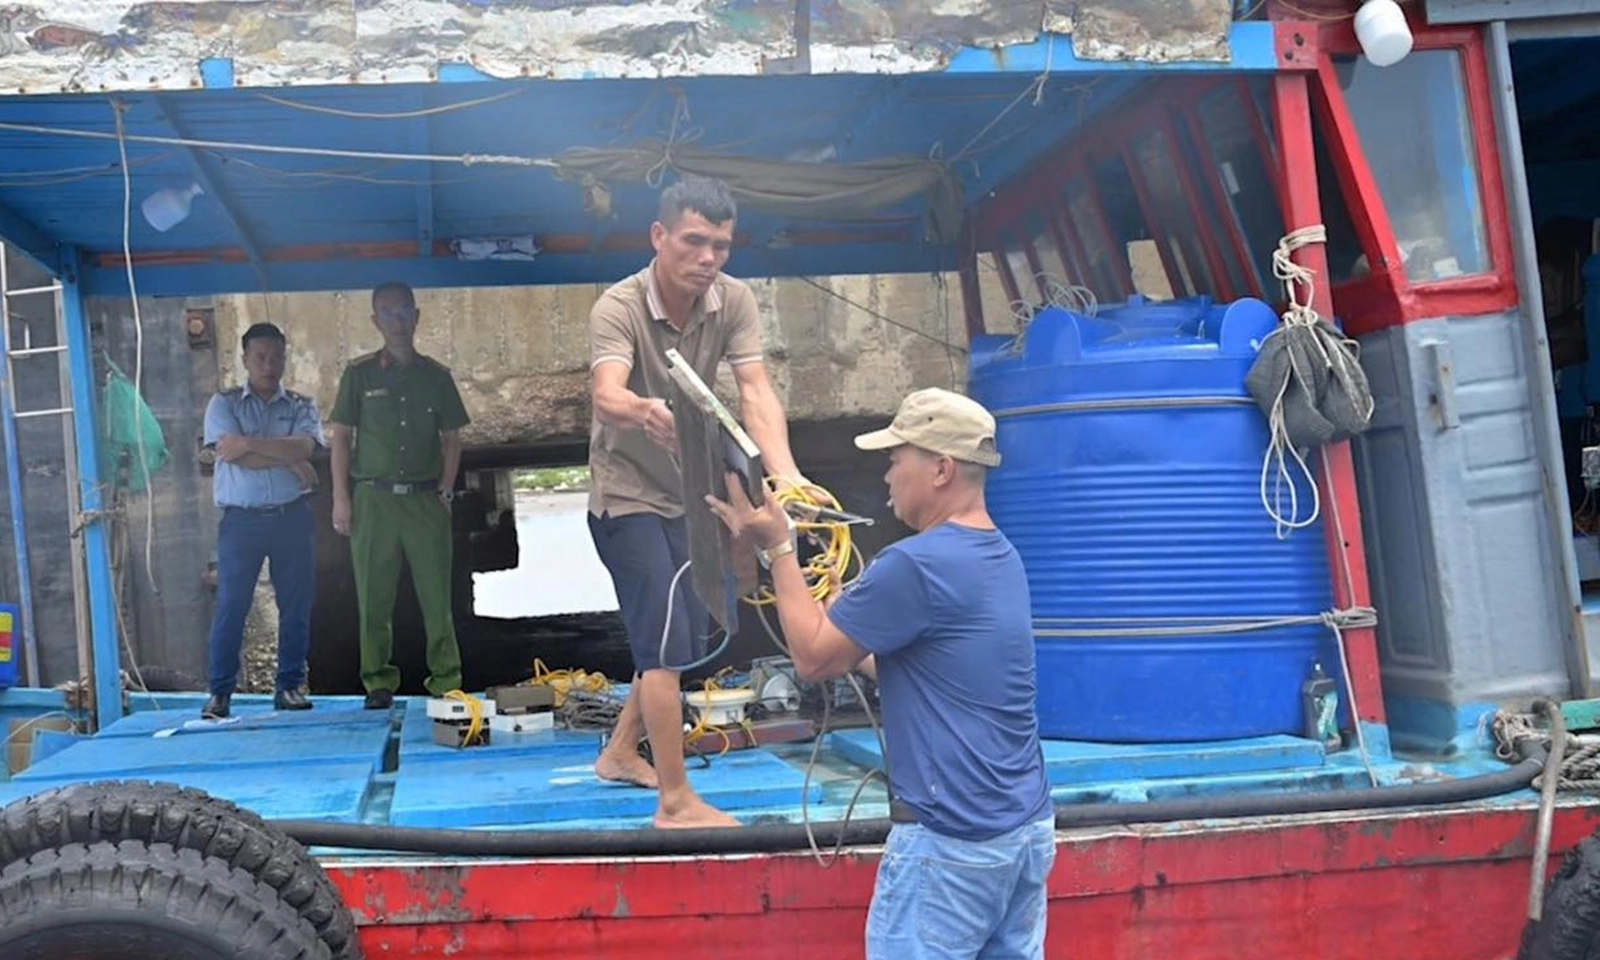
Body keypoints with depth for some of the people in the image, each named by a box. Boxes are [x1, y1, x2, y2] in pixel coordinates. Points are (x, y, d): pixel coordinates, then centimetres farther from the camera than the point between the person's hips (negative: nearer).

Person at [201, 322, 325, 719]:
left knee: (296, 605, 4)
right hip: (242, 519, -2)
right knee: (231, 606, -2)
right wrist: (289, 459, -10)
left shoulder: (302, 406, 9)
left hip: (293, 518, 2)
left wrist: (249, 442, -14)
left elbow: (304, 447, -11)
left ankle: (291, 686, 14)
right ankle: (220, 692, 5)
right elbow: (232, 454, -11)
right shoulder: (224, 404, 5)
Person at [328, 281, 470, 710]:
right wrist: (341, 498, -1)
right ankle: (378, 683, 12)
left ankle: (446, 682, 4)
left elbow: (452, 437, 13)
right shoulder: (360, 373, 6)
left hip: (426, 498, 1)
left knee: (437, 596, -1)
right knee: (373, 598, 2)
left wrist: (445, 489, 2)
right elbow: (341, 437, 6)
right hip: (373, 498, 0)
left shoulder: (436, 376, 10)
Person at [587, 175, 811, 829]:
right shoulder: (618, 308, -24)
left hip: (688, 495, 7)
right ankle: (676, 801, -2)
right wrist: (646, 412, -65)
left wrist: (784, 471, -40)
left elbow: (755, 390, -23)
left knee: (684, 642, 16)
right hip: (627, 497, -6)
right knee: (666, 642, -11)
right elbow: (607, 395, -41)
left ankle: (620, 753, 36)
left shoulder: (734, 302, -10)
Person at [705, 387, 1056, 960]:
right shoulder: (1000, 557, 12)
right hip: (1028, 829, 9)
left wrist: (778, 549, -1)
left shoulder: (916, 564, -18)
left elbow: (813, 659, -8)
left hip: (952, 844, -9)